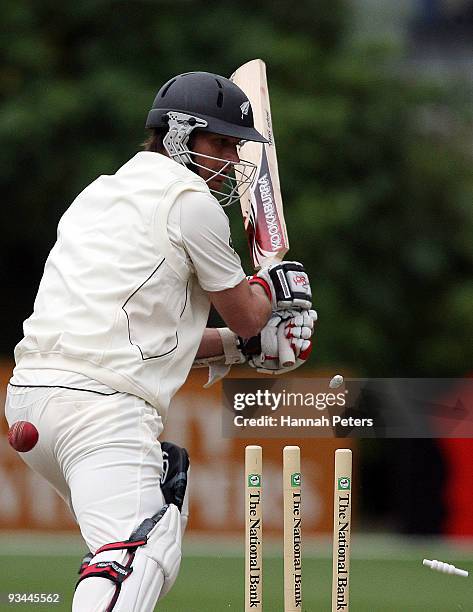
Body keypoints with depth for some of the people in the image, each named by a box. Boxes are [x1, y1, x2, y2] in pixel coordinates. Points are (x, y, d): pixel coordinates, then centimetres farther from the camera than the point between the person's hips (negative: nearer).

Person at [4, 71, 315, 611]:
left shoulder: (98, 193, 27)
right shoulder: (191, 200, 1)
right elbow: (245, 314, 9)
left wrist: (246, 346, 26)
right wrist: (275, 286, 31)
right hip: (101, 400, -9)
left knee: (164, 505, 28)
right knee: (139, 551, -24)